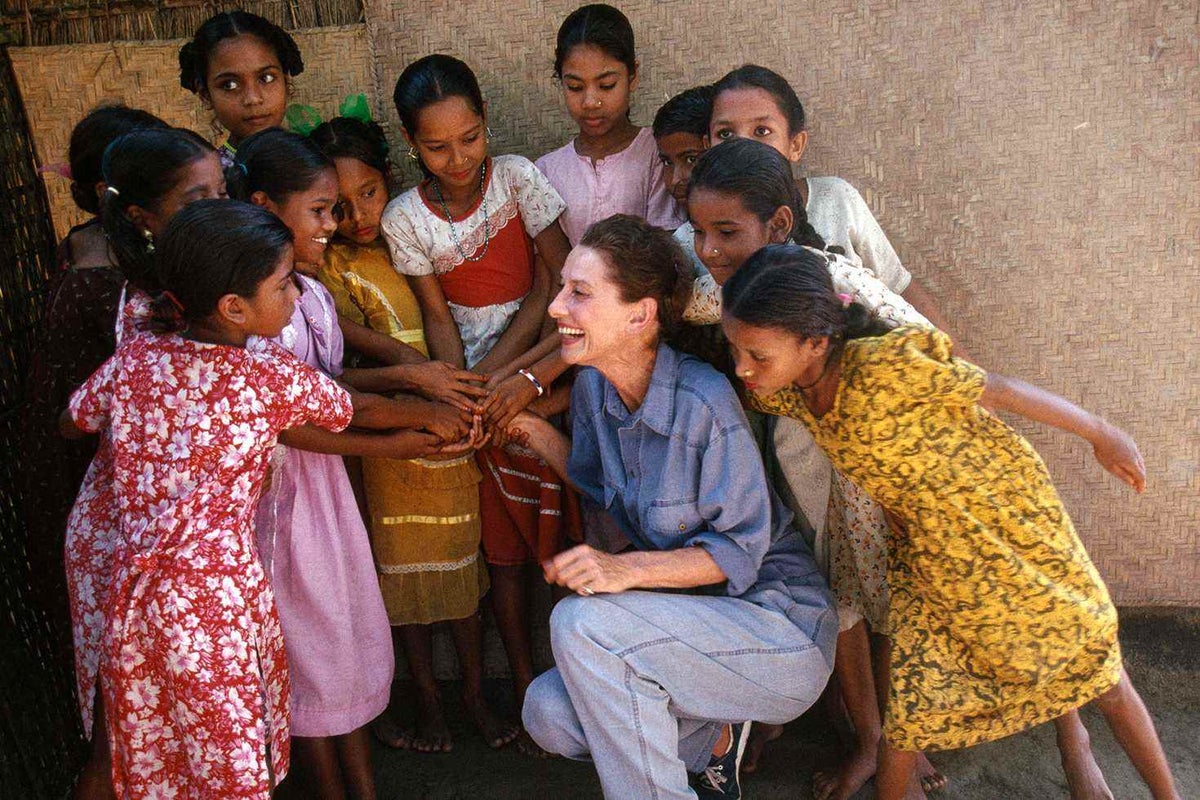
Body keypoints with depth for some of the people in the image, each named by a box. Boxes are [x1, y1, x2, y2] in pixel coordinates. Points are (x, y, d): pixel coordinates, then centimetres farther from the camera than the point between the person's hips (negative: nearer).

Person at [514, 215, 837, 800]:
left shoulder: (704, 400, -25)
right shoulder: (593, 388, -2)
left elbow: (742, 548, -18)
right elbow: (597, 482, 15)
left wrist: (630, 568, -31)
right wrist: (530, 428, 1)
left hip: (780, 626, -7)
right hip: (693, 618, 8)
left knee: (581, 623, -28)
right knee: (548, 714, -10)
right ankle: (711, 735, 15)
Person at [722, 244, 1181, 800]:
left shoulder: (883, 364, -34)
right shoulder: (785, 394, -15)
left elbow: (1002, 391, -20)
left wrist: (1102, 435, -7)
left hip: (1003, 509, -4)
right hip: (928, 551, 4)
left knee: (1091, 658, 11)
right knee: (914, 692, 4)